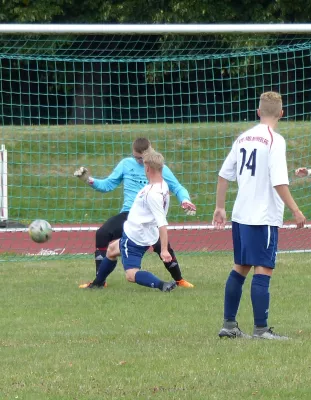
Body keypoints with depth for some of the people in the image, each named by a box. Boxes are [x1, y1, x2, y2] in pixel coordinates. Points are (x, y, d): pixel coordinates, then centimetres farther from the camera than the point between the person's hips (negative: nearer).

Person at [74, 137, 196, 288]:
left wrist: (185, 201, -16)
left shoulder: (160, 168, 2)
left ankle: (179, 280, 6)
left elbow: (177, 188, 5)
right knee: (102, 234, -19)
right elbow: (107, 185, 12)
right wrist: (89, 180, -4)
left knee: (161, 245, -21)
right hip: (128, 213, 2)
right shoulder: (126, 164, 7)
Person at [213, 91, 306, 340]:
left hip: (241, 215, 7)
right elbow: (279, 182, -20)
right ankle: (261, 330, -6)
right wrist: (295, 210, -16)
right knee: (263, 271, -5)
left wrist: (220, 207, 20)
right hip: (264, 217, -7)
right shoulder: (275, 141, -12)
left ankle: (229, 325, 18)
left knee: (240, 268, 15)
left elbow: (224, 175, 12)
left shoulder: (243, 138, 9)